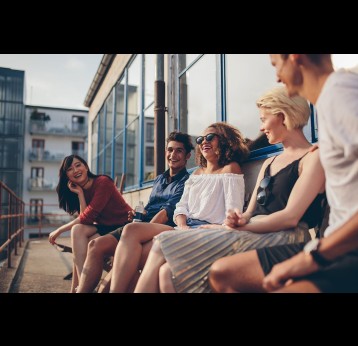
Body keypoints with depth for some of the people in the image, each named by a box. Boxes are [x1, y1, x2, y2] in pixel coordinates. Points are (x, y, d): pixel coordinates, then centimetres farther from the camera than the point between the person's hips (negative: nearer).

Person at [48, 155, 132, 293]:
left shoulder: (102, 182, -13)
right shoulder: (79, 190, 9)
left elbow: (88, 217, -18)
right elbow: (85, 217, -6)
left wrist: (59, 230, -11)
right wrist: (80, 193, -10)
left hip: (124, 227, -7)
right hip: (105, 227, 7)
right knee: (78, 230, -19)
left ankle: (77, 288, -12)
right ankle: (80, 287, -16)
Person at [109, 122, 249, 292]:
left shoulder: (230, 169, 4)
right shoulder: (196, 173, 25)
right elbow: (181, 207, 15)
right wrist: (182, 226, -7)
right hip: (185, 230, 7)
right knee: (131, 231, -20)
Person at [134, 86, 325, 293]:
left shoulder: (314, 157, 2)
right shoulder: (269, 163, 26)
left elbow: (290, 217, -11)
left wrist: (239, 227, -10)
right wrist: (239, 220, -5)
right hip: (253, 234, 7)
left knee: (164, 247, -21)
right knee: (167, 273, -20)